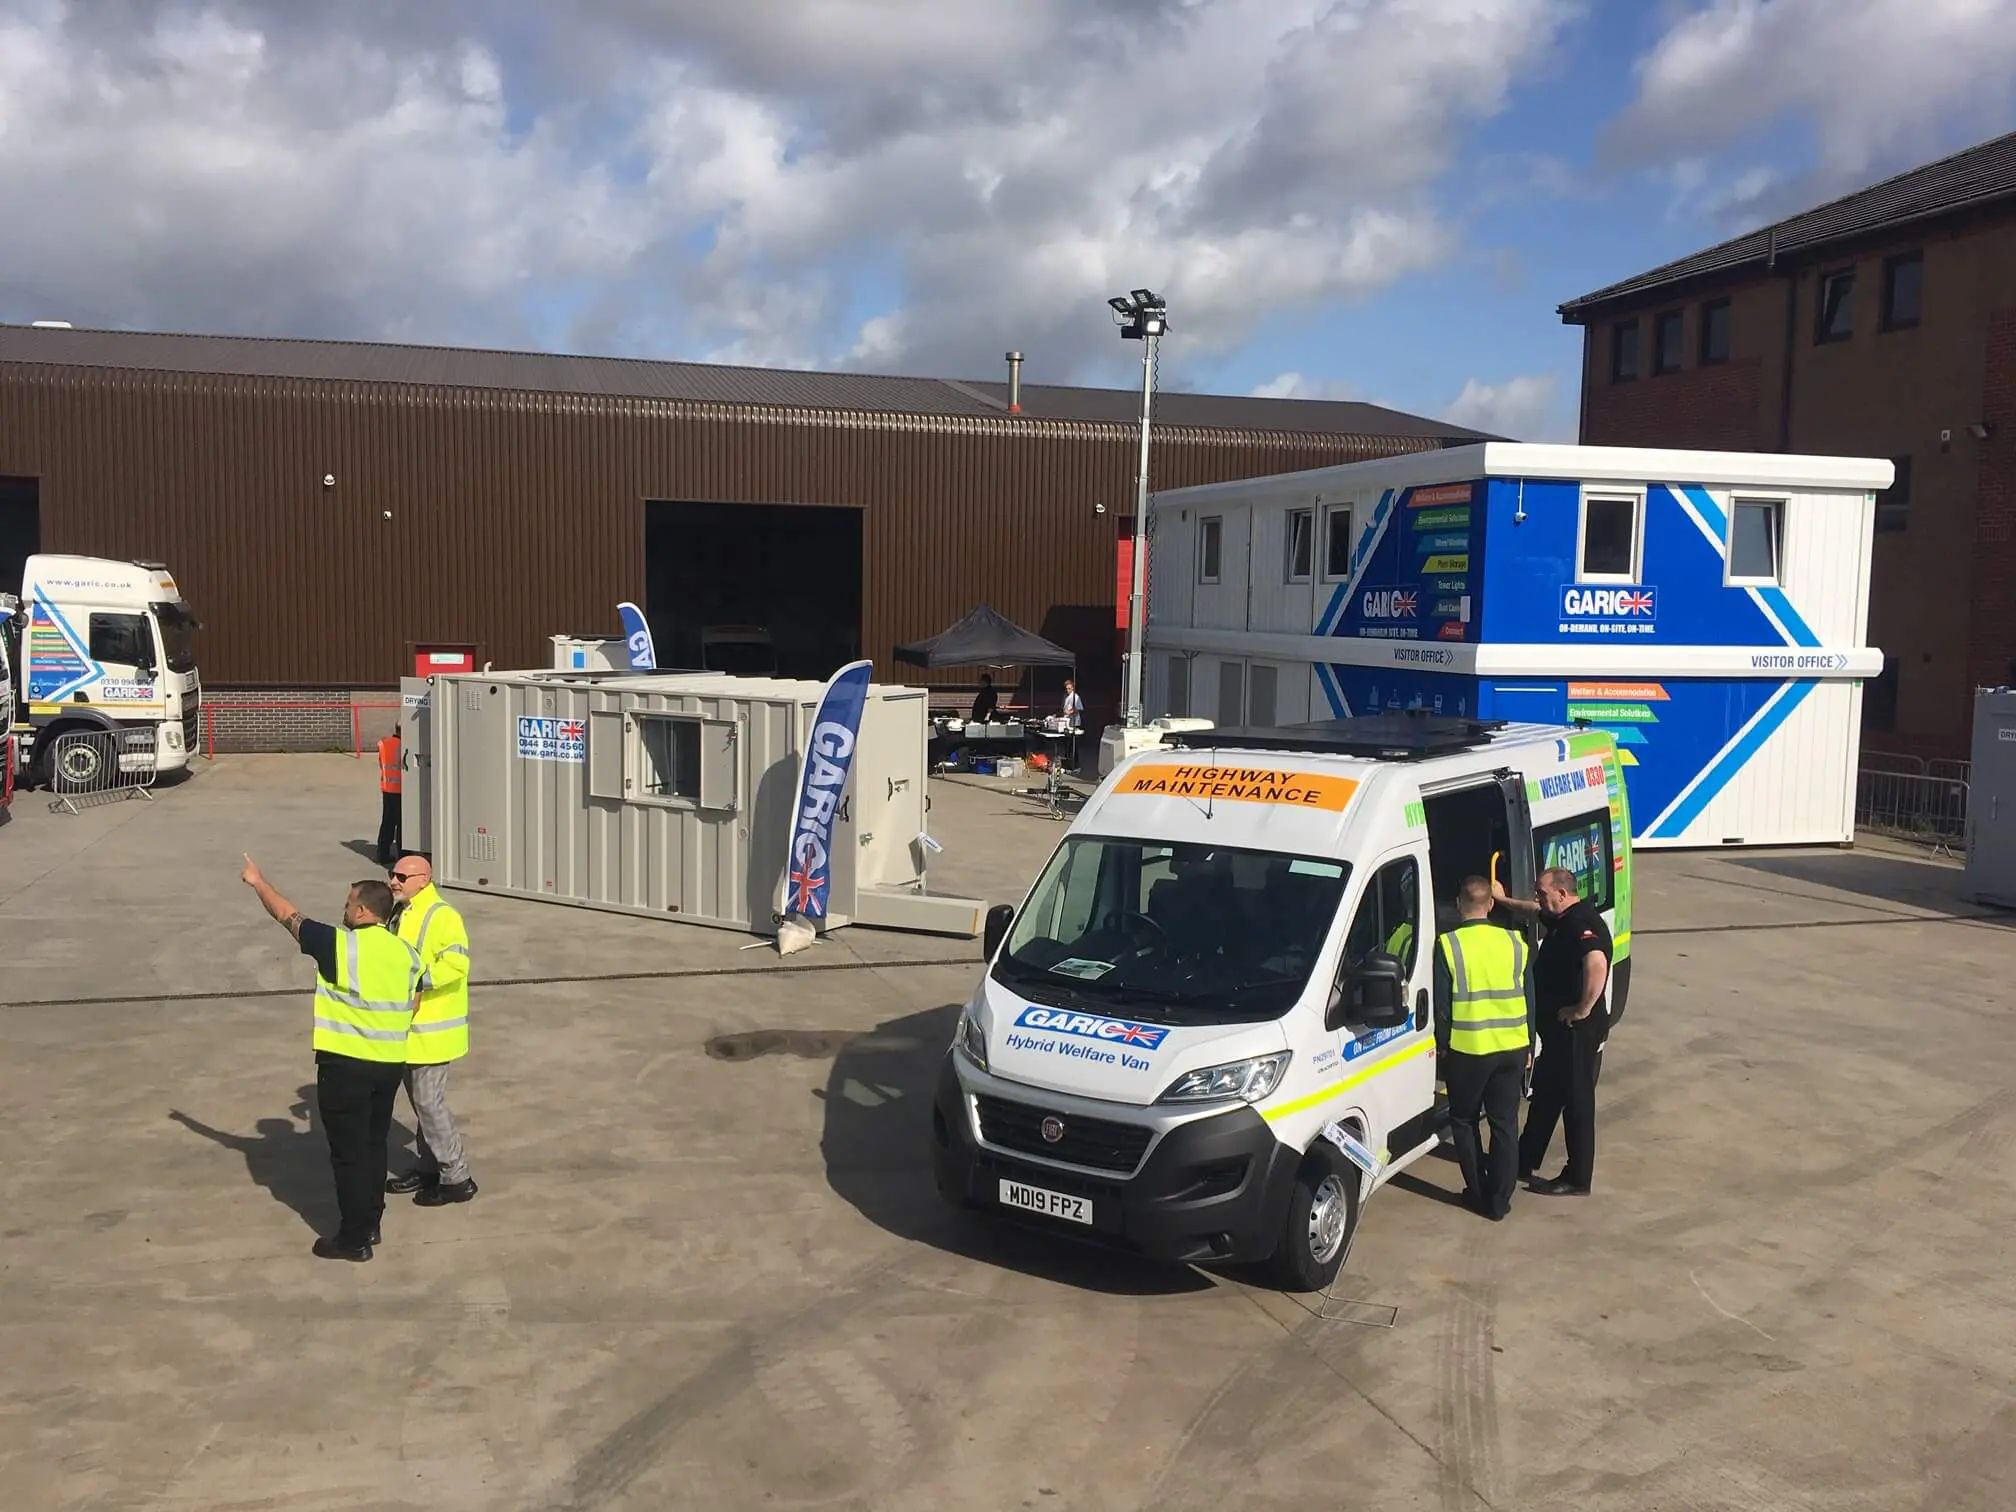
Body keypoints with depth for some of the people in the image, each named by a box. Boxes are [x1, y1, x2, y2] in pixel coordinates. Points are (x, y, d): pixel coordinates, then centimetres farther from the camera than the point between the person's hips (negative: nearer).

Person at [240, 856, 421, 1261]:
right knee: (374, 1146, 18)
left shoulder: (339, 944, -14)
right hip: (390, 1064, 6)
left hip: (345, 1064, -6)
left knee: (349, 1152, 3)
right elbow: (414, 1005, 11)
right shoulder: (406, 952, 2)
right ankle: (370, 1223, 28)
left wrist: (258, 881, 15)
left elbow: (289, 916, 0)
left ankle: (354, 1239, 9)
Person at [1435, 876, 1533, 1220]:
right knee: (1505, 1123, 11)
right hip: (1512, 1047, 3)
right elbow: (1529, 998, 7)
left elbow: (1441, 1003, -7)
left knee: (1464, 1120, 15)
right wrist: (1529, 1046, 16)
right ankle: (1499, 1199, 13)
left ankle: (1478, 1192, 16)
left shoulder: (1448, 945, -11)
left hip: (1467, 1049, -3)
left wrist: (1442, 1044, 6)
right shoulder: (1514, 942, 0)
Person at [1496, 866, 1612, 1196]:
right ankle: (1524, 1161, 33)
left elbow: (1597, 964, -43)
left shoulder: (1582, 923, -24)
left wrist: (1582, 1009, -33)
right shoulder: (1562, 918, 8)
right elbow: (1534, 910, 33)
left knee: (1577, 1102, 1)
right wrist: (1504, 900, 37)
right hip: (1557, 1028, 11)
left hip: (1578, 1032, -11)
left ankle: (1577, 1180, 12)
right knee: (1545, 1096, 20)